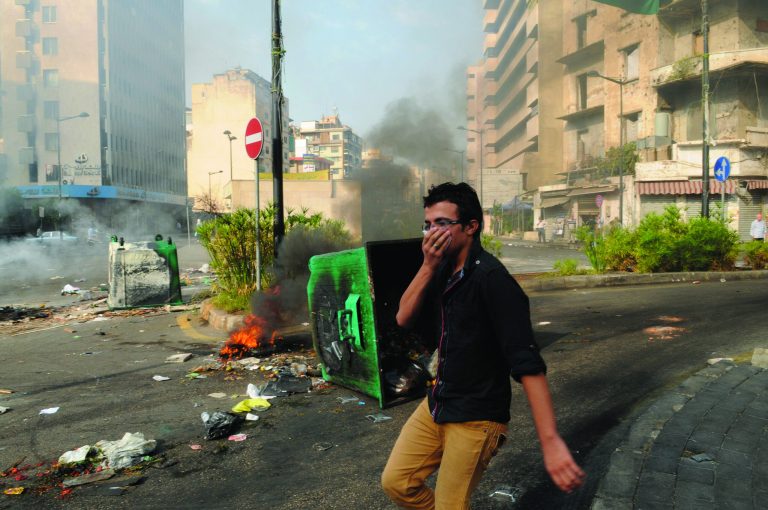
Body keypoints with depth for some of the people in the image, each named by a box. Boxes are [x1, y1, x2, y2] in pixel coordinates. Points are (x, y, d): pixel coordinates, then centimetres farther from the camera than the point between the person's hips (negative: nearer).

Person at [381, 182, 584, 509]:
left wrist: (550, 440, -36)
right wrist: (428, 266, -15)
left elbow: (526, 362, -29)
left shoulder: (491, 278, -22)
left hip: (476, 418, -7)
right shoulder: (443, 272, 4)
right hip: (436, 405, 8)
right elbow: (404, 319, -2)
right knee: (396, 482, 10)